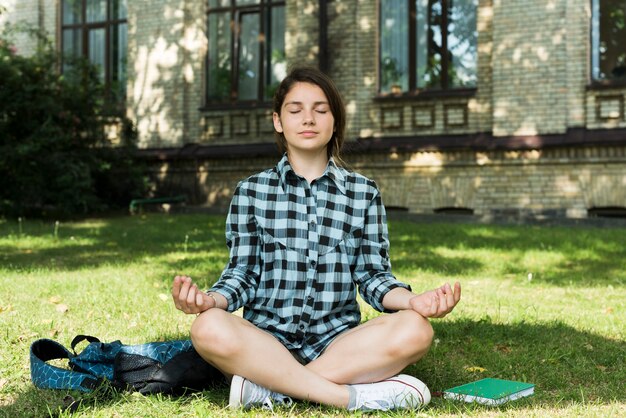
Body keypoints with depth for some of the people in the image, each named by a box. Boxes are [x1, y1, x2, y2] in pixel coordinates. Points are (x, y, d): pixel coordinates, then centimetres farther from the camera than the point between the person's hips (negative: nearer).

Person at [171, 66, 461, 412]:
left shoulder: (364, 193, 10)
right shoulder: (251, 191, 8)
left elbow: (373, 276, 6)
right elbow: (242, 274, 3)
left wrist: (413, 300, -16)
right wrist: (211, 300, -20)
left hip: (337, 342, 2)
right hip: (265, 343, -1)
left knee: (414, 330, -29)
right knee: (210, 329, -34)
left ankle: (269, 386, -24)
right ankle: (356, 395, -28)